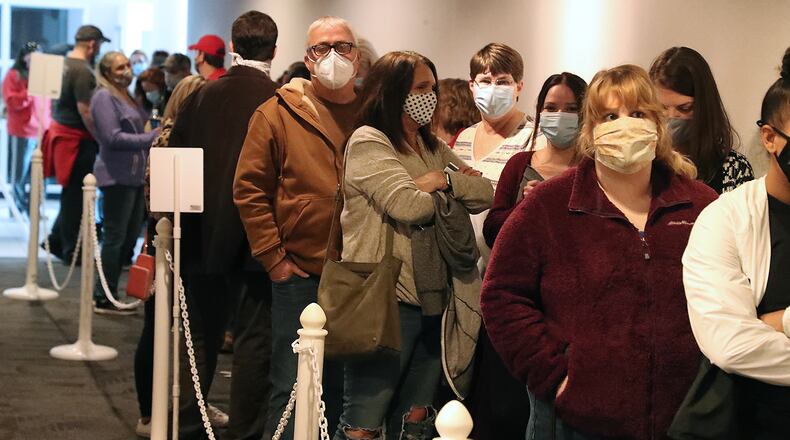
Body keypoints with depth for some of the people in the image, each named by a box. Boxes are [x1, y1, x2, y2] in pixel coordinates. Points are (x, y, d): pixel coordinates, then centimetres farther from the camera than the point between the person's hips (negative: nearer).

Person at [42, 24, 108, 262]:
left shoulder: (63, 63, 9)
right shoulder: (83, 71, -19)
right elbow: (85, 112, -23)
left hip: (60, 131, 9)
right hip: (77, 140, -9)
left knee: (72, 195, 19)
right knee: (76, 197, 1)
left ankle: (57, 241, 24)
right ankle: (72, 251, 9)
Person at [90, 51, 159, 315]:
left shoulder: (126, 96, 17)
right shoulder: (104, 97, -10)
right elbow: (113, 137, -19)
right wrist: (151, 138, -20)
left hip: (134, 176, 9)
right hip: (117, 177, -9)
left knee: (130, 237, 11)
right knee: (116, 237, -4)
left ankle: (108, 293, 19)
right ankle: (104, 299, 4)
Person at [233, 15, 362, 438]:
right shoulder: (278, 113, -3)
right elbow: (249, 189, -4)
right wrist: (274, 258, -7)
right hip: (299, 275, -3)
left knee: (343, 387, 14)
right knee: (292, 388, 2)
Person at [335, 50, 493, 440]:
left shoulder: (433, 148, 18)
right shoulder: (368, 142, -7)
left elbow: (485, 194, 8)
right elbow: (409, 206, -20)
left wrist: (442, 181, -9)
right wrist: (456, 187, 0)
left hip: (432, 301, 8)